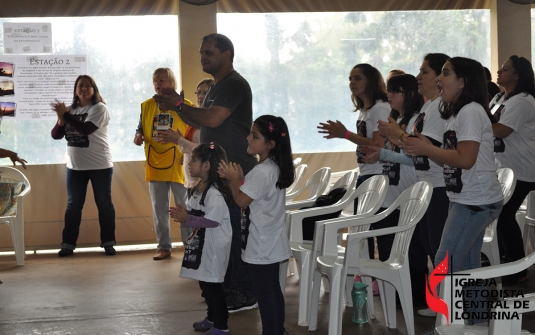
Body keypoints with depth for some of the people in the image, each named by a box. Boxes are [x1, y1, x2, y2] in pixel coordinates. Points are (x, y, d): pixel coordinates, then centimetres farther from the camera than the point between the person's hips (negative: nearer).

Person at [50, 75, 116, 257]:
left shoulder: (99, 108, -8)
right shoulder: (71, 110, 8)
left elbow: (85, 129, -23)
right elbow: (56, 135, 4)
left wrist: (65, 114, -19)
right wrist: (61, 119, -14)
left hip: (100, 165, -4)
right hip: (75, 166, 4)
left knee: (104, 204, 3)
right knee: (73, 205, 6)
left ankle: (108, 243, 10)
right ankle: (68, 243, 11)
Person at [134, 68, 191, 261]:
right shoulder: (147, 106, 6)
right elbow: (140, 129, 10)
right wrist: (139, 137, -13)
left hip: (178, 166, -3)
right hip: (155, 165, 3)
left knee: (185, 208, 3)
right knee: (159, 209, 9)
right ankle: (164, 247, 17)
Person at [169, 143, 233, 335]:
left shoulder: (215, 193, -23)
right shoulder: (199, 188, 8)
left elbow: (213, 220, -27)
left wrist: (187, 219, -25)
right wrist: (183, 214, -1)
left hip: (214, 246, -10)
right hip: (201, 244, 10)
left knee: (213, 284, -1)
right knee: (204, 283, 19)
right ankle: (212, 318, 35)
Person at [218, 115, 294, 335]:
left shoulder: (261, 172, -22)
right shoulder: (275, 168, 8)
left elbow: (241, 201, -18)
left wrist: (234, 179, -5)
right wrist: (239, 178, 1)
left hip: (261, 245, -10)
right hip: (272, 242, 10)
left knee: (263, 292, -2)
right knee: (273, 289, 16)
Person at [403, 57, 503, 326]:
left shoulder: (471, 111, -15)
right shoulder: (458, 113, 16)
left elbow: (465, 159, -22)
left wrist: (427, 149, -13)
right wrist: (423, 148, 3)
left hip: (477, 201, -10)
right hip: (465, 200, 10)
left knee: (445, 264, -9)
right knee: (467, 266, 13)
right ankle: (475, 321, 20)